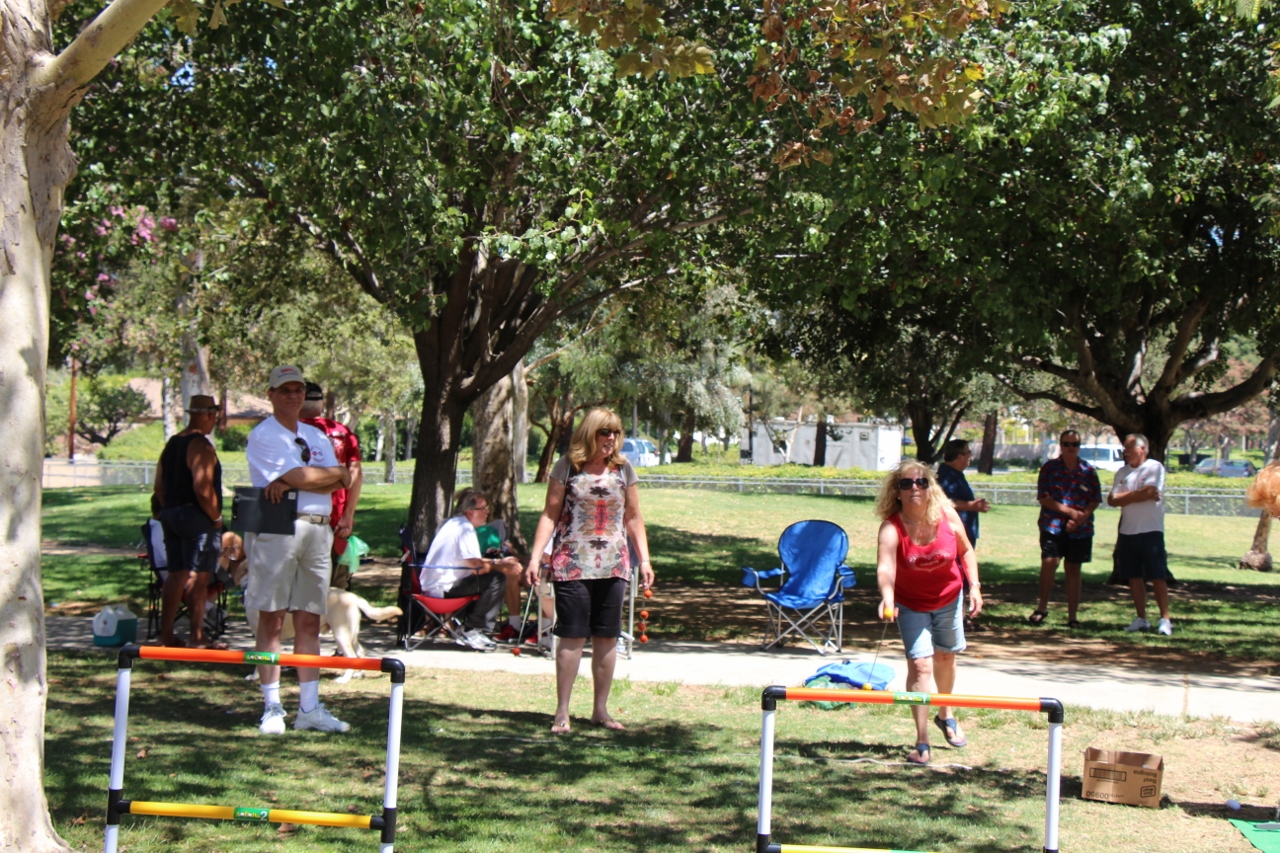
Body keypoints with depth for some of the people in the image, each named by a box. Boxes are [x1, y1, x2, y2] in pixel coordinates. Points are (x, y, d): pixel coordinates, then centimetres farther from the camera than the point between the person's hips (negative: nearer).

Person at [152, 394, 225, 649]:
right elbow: (203, 489, -23)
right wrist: (216, 517, -13)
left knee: (176, 575, 13)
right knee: (198, 578, -5)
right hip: (196, 518, -9)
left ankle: (166, 635, 15)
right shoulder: (201, 446, -15)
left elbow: (159, 488, 16)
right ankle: (197, 638, -5)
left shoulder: (171, 444, 14)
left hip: (171, 515, 9)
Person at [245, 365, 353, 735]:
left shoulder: (317, 437, 20)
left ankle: (309, 708, 8)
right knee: (271, 619, -4)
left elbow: (339, 484, 5)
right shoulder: (263, 435, 0)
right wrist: (337, 472, 4)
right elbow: (301, 476, -12)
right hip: (276, 529, -6)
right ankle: (272, 707, 1)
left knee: (309, 621, 5)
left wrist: (288, 484, -7)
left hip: (318, 532, 6)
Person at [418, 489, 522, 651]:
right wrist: (500, 564, -4)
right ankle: (473, 631, -9)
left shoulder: (454, 523, 18)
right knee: (497, 579, -17)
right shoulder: (465, 528, -15)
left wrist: (498, 562, 14)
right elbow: (478, 567, -21)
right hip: (442, 588, -11)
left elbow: (470, 561, 25)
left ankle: (468, 631, 20)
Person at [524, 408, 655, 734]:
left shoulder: (623, 469, 8)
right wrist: (535, 557, -9)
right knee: (572, 636, -4)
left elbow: (633, 518, 12)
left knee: (607, 637, 6)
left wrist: (645, 559, 6)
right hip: (572, 565, -3)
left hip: (613, 566, 3)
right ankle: (562, 711, 2)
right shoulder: (568, 467, -1)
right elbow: (550, 515, -1)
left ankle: (600, 709, 15)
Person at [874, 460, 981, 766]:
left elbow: (966, 551, 0)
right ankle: (922, 743, -9)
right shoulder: (891, 528, -28)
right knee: (920, 664, -14)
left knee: (945, 656, 20)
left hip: (949, 598, 3)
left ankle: (945, 715, 48)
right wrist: (887, 598, -63)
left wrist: (974, 586, -9)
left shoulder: (947, 517, -17)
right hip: (911, 605, -3)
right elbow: (885, 566, -45)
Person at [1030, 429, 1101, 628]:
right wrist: (1070, 511, -15)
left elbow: (1096, 499, 5)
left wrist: (1081, 517, -12)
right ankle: (1042, 607, 1)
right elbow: (1044, 498, -5)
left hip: (1081, 528, 2)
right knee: (1049, 562, -16)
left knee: (1073, 569, 5)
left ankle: (1072, 616, 10)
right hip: (1052, 525, -2)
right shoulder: (1049, 468, 2)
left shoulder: (1088, 471, 7)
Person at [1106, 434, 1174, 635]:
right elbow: (1112, 500, 1)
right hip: (1127, 531, 6)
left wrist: (1125, 496, -4)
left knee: (1157, 576, -5)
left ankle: (1165, 619, -2)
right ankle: (1141, 619, 15)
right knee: (1134, 577, 8)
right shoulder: (1122, 472, 12)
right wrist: (1140, 494, -8)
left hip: (1151, 530, -6)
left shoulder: (1155, 467, -4)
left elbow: (1149, 491, -19)